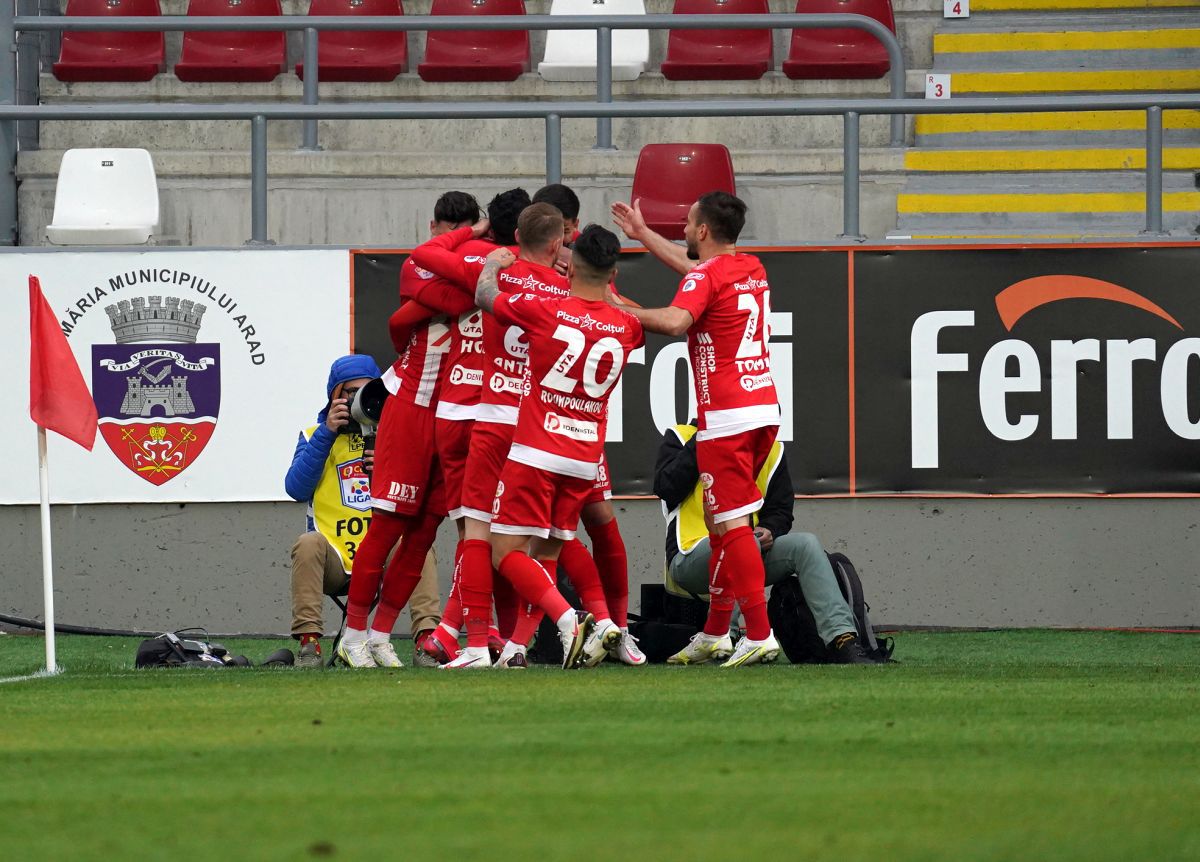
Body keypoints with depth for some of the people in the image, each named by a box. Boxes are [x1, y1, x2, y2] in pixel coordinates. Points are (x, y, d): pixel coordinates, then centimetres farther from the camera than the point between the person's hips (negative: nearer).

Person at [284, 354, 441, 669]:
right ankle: (308, 643, -32)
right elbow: (296, 489, -10)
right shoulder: (315, 435, 8)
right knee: (309, 544, -32)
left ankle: (426, 636, -31)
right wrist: (327, 433, -13)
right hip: (334, 562, -1)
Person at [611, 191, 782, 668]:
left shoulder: (705, 277, -10)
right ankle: (714, 633, 22)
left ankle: (760, 635, -14)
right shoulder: (752, 269, 17)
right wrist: (642, 233, 45)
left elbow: (675, 321, -29)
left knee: (729, 523, -8)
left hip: (726, 416, -9)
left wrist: (622, 309, -15)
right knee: (722, 523, 16)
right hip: (765, 409, 9)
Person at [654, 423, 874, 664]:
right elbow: (667, 489, -12)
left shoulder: (771, 448, 16)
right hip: (689, 560, -5)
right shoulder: (682, 437, 5)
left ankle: (843, 641, -29)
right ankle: (723, 640, -38)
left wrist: (770, 531, -8)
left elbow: (780, 511, 16)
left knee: (806, 545, -18)